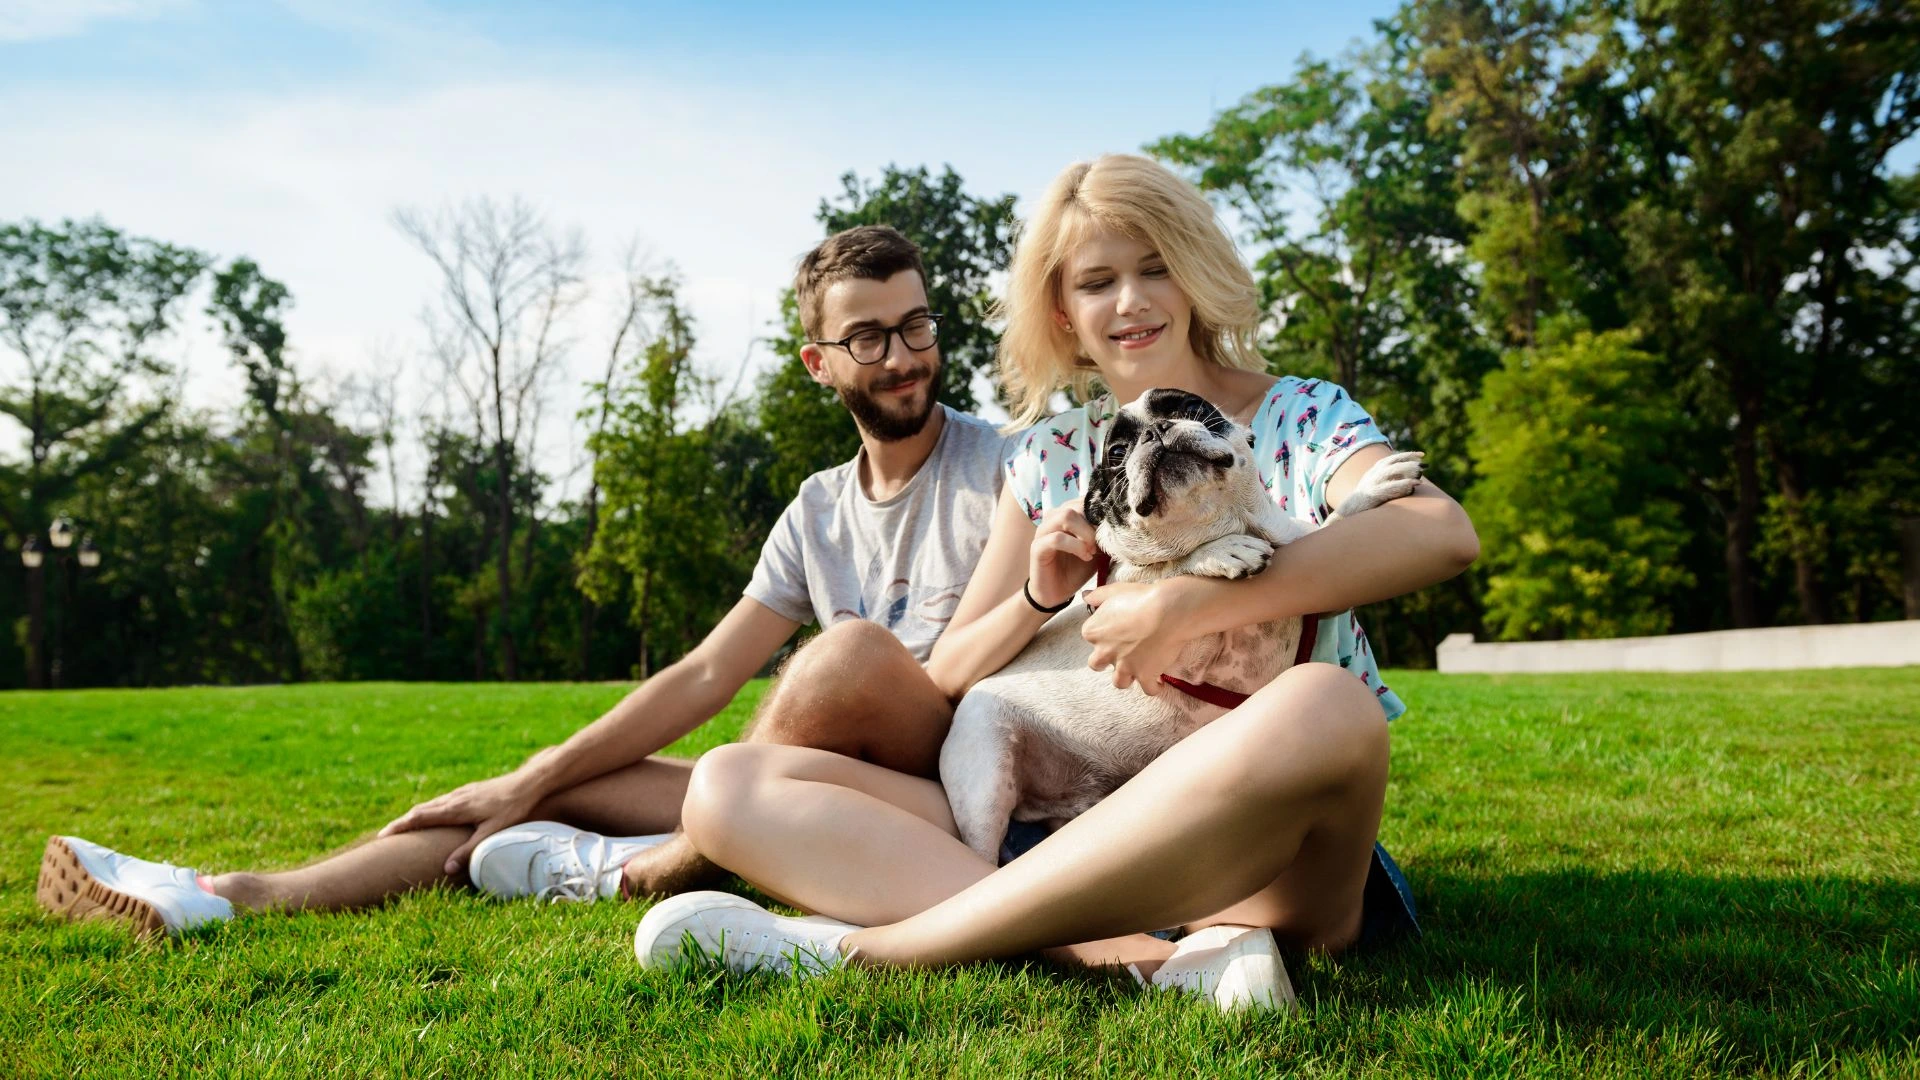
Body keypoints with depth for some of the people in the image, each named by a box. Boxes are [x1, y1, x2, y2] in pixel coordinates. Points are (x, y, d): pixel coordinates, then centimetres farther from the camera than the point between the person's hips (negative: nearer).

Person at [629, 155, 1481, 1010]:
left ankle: (866, 946, -29)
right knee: (729, 785, -12)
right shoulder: (1049, 457, 15)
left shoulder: (1300, 417, 5)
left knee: (1325, 708, -40)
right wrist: (1039, 598, -9)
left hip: (1264, 848, -3)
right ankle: (1151, 953, -32)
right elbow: (946, 678, 12)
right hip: (1083, 836, 4)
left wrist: (1182, 605, -23)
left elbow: (1444, 532, -18)